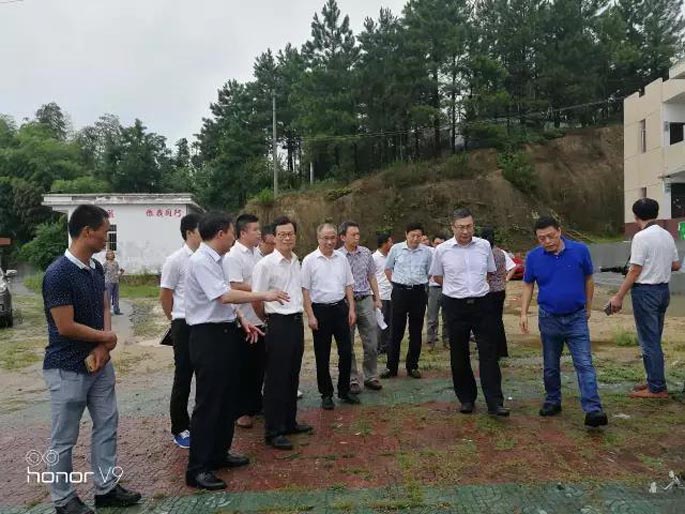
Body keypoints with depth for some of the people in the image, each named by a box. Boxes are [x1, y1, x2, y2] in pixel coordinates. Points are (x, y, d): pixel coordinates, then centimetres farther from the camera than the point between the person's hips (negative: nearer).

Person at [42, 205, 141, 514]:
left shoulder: (96, 268, 4)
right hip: (67, 370, -8)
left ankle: (105, 488, 29)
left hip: (99, 363, 8)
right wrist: (107, 337, -8)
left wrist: (103, 347, -7)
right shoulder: (58, 274, -21)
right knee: (64, 439, 8)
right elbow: (66, 327, -23)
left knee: (106, 426, 15)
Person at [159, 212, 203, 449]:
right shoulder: (175, 260, -10)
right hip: (185, 325, -4)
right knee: (183, 378, 7)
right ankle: (180, 429, 21)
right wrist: (178, 320, 7)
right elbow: (165, 296, -3)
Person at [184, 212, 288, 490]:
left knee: (227, 397, 18)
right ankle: (197, 468, 9)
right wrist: (264, 295, -21)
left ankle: (219, 453, 33)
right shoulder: (200, 261, -18)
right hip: (208, 336, -10)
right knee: (208, 402, -3)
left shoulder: (215, 260, 12)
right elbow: (224, 296, -27)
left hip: (226, 333, 10)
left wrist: (242, 320, 9)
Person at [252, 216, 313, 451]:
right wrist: (268, 320, 3)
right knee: (276, 379, 0)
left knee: (292, 376, 16)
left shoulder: (296, 262, 10)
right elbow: (256, 299, -10)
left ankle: (289, 422, 29)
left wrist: (300, 316, 17)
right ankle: (273, 431, 10)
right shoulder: (266, 264, -13)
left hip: (296, 322, 7)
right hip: (278, 325, -7)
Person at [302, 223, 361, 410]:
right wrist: (310, 316, -10)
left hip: (340, 308, 4)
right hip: (320, 310, -3)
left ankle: (344, 390, 23)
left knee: (346, 351, 6)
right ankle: (326, 394, 21)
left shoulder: (342, 258, 6)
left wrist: (351, 309, 4)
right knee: (322, 356, 7)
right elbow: (305, 290, -6)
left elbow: (348, 286, 11)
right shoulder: (310, 260, -6)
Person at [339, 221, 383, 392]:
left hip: (366, 301, 3)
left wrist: (377, 298, 10)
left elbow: (371, 277, 13)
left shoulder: (366, 252, 4)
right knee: (348, 345, 7)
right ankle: (353, 380, 19)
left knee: (372, 343, 6)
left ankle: (370, 377, 21)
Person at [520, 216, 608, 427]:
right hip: (549, 319, 2)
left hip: (577, 317, -2)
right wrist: (524, 313, -2)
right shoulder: (533, 257, -4)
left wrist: (588, 308, 11)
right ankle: (552, 402, 28)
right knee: (550, 366, 13)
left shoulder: (580, 250, -7)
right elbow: (528, 285, 6)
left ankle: (593, 409, -10)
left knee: (584, 364, -9)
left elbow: (588, 281, 5)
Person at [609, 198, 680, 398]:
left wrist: (619, 296, -14)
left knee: (649, 341, -1)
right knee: (654, 340, 17)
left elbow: (635, 271, -18)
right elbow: (676, 265, 13)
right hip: (663, 290, 8)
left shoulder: (641, 237, -16)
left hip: (645, 291, -8)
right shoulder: (667, 235, 8)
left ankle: (657, 388, 4)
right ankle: (655, 381, 26)